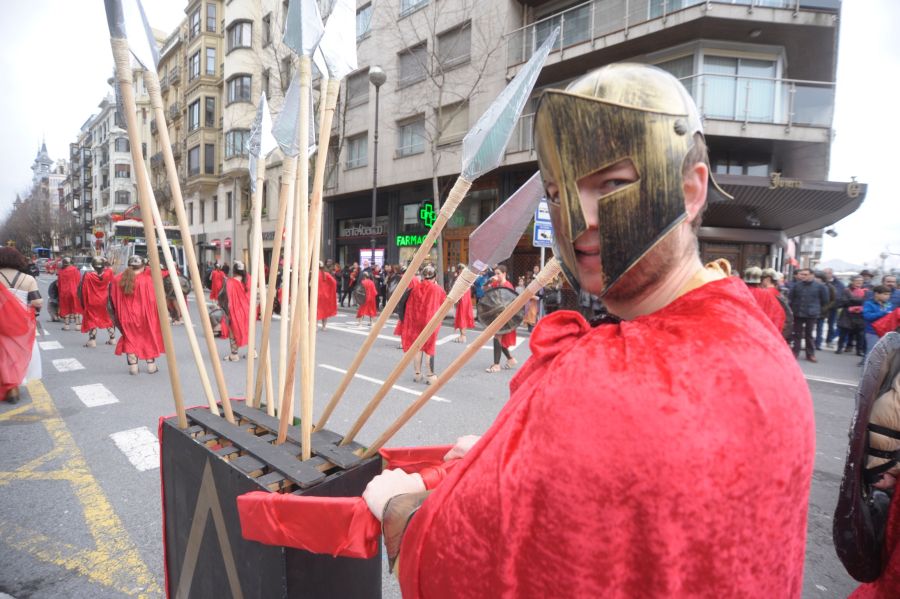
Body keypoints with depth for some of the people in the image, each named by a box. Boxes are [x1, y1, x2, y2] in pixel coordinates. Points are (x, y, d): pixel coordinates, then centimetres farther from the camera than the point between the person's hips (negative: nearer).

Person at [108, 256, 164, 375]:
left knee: (130, 339, 15)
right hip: (144, 316, -3)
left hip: (126, 317, 3)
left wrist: (117, 318, 16)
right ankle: (151, 365, 14)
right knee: (149, 338, 12)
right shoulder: (147, 279, -12)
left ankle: (133, 366, 12)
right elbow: (153, 299, -12)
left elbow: (113, 300, 7)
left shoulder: (118, 280, 1)